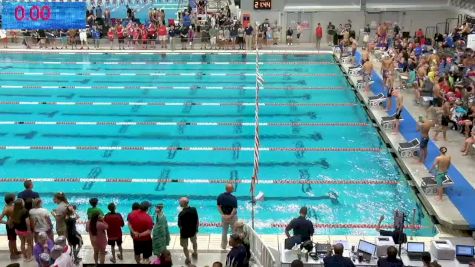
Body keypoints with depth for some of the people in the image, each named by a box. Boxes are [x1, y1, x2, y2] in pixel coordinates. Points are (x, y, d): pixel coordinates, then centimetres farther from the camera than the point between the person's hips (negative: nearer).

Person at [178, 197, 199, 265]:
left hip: (184, 232, -5)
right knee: (194, 242, 32)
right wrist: (196, 228, 11)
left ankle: (188, 259, 32)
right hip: (193, 230, 5)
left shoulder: (181, 213, -32)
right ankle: (195, 253, 53)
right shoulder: (194, 209, -17)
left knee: (185, 247, 18)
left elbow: (180, 225, -22)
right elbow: (197, 221, -5)